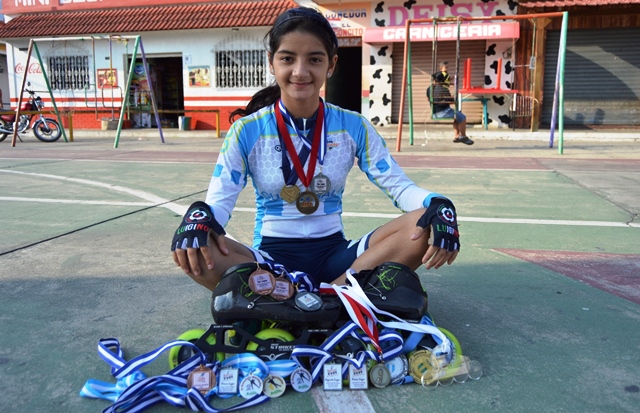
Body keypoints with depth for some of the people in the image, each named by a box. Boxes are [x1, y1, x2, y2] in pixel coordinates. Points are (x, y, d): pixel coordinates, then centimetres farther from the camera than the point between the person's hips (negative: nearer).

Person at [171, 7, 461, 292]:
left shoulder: (353, 127, 2)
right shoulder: (247, 131, -3)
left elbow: (398, 186, -1)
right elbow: (219, 201, -7)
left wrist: (438, 207, -23)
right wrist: (199, 217, -32)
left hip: (334, 254, 2)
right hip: (272, 257, -2)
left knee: (425, 227, -23)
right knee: (196, 250, -31)